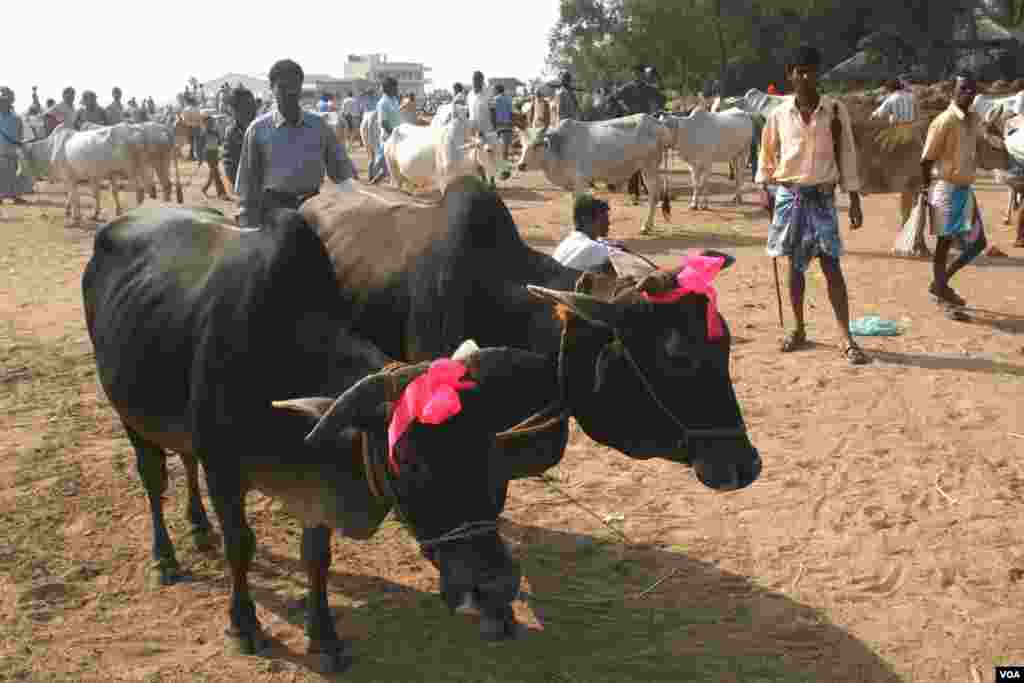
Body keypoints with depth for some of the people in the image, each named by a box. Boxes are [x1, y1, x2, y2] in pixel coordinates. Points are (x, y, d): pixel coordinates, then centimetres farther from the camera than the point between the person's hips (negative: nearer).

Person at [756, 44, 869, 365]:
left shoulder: (835, 110, -2)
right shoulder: (778, 114, 1)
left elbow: (846, 153, 1)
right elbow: (767, 153, 12)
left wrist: (854, 199, -2)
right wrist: (764, 188, 3)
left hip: (822, 196, -2)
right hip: (789, 195, 2)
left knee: (831, 266, -7)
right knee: (795, 265, 9)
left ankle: (847, 339, -7)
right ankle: (799, 329, 22)